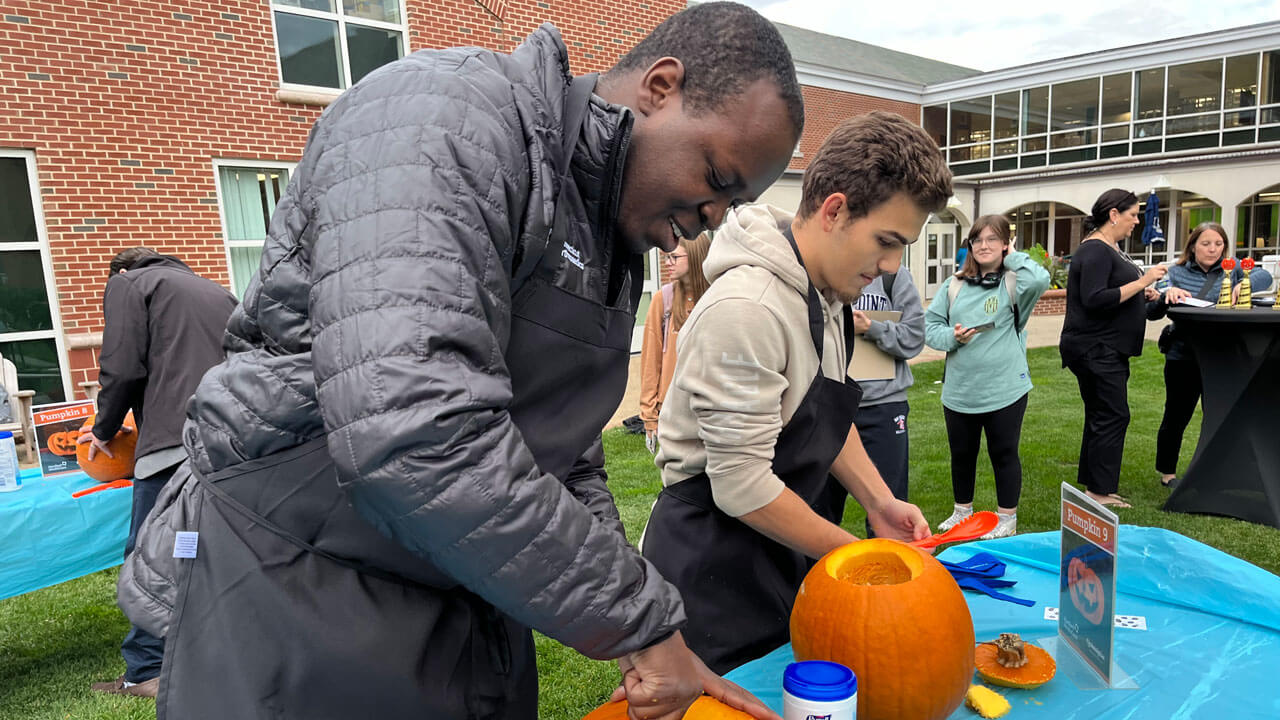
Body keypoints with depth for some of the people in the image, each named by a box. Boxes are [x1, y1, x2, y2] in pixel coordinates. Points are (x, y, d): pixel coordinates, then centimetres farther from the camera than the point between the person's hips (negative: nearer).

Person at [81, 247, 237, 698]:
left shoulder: (128, 284, 11)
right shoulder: (217, 291, 28)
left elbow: (123, 368, -1)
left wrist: (103, 429, 14)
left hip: (176, 441, -6)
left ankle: (147, 673, 7)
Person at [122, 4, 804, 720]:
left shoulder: (615, 243, 7)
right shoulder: (446, 111, -19)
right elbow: (413, 428, -33)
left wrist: (637, 635, 4)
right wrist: (641, 615, -23)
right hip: (302, 602, -7)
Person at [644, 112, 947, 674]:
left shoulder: (827, 292, 4)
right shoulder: (746, 308, -27)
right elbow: (741, 485, -25)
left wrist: (879, 502, 1)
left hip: (782, 548, 9)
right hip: (713, 561, -9)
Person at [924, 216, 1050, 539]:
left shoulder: (1013, 281, -5)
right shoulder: (955, 284, 5)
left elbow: (1040, 280, -28)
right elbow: (930, 324, 7)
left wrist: (1013, 257, -12)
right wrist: (952, 336, -13)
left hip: (1005, 390, -4)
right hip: (958, 391, 4)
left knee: (1004, 454, 9)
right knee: (961, 454, 17)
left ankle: (1007, 519, 25)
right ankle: (962, 511, 37)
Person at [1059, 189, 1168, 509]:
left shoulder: (1111, 249, 16)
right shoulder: (1095, 250, -16)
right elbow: (1094, 300, -25)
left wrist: (1142, 293, 9)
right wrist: (1141, 281, -20)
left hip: (1107, 350, 11)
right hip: (1095, 348, -11)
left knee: (1101, 416, 14)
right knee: (1112, 416, -7)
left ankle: (1093, 486, 23)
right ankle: (1100, 491, 1)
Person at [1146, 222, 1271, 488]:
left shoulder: (1232, 270, 6)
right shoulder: (1177, 273, 3)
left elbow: (1264, 276, -13)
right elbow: (1151, 313, -2)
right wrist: (1167, 294, -22)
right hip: (1182, 357, -1)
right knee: (1177, 416, 5)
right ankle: (1167, 472, 22)